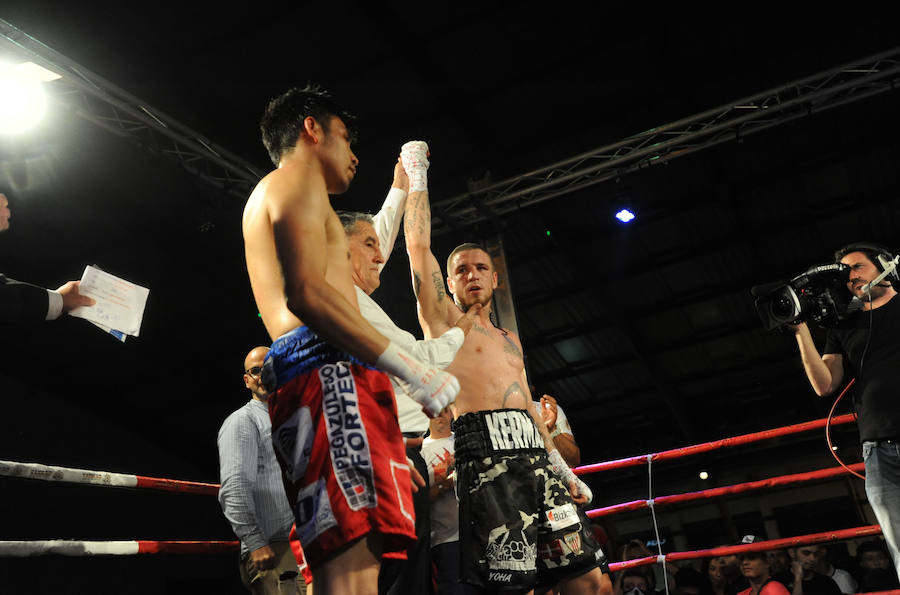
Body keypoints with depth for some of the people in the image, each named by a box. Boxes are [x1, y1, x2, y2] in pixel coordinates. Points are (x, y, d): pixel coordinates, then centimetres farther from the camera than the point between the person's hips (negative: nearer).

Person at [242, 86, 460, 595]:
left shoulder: (266, 199, 37)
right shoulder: (298, 178, 5)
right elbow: (306, 293, -12)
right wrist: (414, 371, -15)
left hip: (302, 380, 10)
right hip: (328, 370, -10)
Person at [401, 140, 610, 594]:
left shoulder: (509, 340, 27)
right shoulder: (443, 320, 9)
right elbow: (418, 244, 1)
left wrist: (563, 470, 22)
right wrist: (417, 174, 8)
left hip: (534, 456, 7)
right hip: (486, 458, -6)